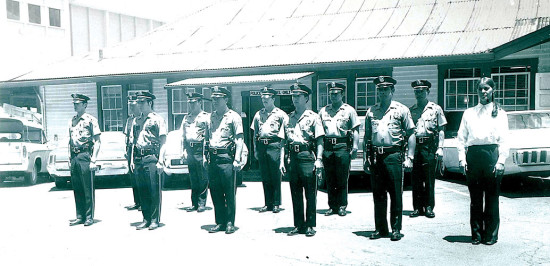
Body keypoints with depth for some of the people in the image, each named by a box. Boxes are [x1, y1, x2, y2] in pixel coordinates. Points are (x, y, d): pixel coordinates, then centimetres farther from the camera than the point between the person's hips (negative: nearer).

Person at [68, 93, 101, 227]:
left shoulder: (91, 120, -4)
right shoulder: (71, 121, 15)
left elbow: (97, 141, -7)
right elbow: (70, 141, 20)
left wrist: (93, 160, -14)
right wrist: (70, 159, 13)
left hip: (85, 156, -6)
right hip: (74, 158, 6)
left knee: (88, 189, -2)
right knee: (77, 189, 9)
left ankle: (89, 217, 7)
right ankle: (80, 216, 18)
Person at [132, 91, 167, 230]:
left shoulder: (158, 119, -2)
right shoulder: (137, 121, 16)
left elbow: (163, 142, -6)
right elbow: (134, 141, 20)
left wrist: (160, 161, -14)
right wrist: (133, 159, 12)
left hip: (152, 157, -6)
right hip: (139, 158, 6)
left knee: (154, 190, -2)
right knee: (142, 190, 9)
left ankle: (155, 219, 8)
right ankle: (146, 219, 18)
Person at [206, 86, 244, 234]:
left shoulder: (233, 116, -2)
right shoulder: (211, 117, 17)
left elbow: (239, 139, -7)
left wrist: (237, 159, -15)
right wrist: (205, 156, 14)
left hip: (226, 157, -6)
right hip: (213, 157, 6)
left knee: (229, 192, -2)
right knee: (215, 192, 8)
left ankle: (230, 223, 8)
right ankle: (220, 222, 18)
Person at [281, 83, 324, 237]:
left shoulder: (313, 117, 1)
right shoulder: (288, 118, 15)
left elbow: (320, 140, -5)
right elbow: (284, 141, 15)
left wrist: (318, 159, -15)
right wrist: (282, 160, 7)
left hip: (307, 156, -5)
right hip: (293, 158, 5)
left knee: (310, 194, 0)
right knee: (295, 194, 9)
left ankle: (310, 225, 10)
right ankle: (298, 225, 18)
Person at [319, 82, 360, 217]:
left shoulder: (349, 110, 5)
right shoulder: (323, 111, 14)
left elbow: (356, 130, 1)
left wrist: (355, 147, -9)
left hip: (342, 147, -3)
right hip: (327, 148, 3)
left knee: (342, 179, 0)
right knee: (329, 179, 6)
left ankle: (342, 206, 11)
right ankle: (332, 206, 15)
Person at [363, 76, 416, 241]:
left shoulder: (401, 110, 3)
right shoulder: (371, 111, 13)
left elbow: (411, 135, 1)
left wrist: (409, 158, -7)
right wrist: (367, 158, 10)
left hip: (393, 155, -3)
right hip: (376, 156, 4)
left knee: (396, 194, 1)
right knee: (378, 194, 8)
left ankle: (396, 229, 12)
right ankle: (380, 228, 19)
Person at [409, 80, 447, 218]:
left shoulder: (436, 109, 6)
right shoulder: (411, 110, 14)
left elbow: (441, 130, 3)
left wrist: (440, 148, -6)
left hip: (429, 146, -3)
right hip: (414, 146, 3)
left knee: (429, 178, -1)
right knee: (415, 178, 4)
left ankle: (429, 207, 8)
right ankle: (417, 207, 12)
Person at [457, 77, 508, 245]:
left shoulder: (500, 113, 9)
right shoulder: (469, 113, 14)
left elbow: (504, 141, 3)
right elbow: (461, 138, 10)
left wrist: (501, 161, -7)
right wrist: (462, 158, 0)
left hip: (492, 154, -2)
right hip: (472, 155, 2)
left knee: (492, 197, 2)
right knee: (475, 198, 6)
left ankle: (490, 234, 14)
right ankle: (476, 234, 16)